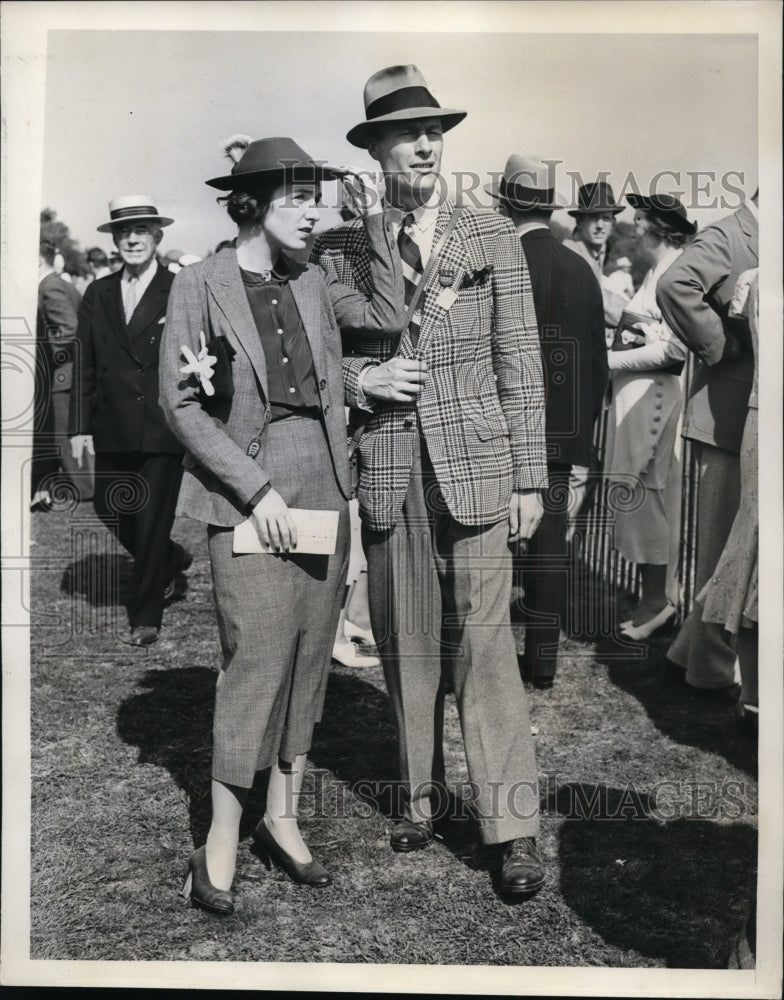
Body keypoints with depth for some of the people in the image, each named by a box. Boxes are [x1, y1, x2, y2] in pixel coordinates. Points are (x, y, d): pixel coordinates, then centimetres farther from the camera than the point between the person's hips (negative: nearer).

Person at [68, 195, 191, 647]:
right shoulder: (98, 294, 10)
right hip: (112, 431, 5)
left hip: (163, 429, -4)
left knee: (152, 523, 2)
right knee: (111, 512, 9)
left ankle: (146, 616, 17)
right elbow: (85, 366, 9)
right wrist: (80, 426, 2)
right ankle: (173, 560, 36)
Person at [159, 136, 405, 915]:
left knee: (309, 659, 8)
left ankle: (282, 819, 22)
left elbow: (390, 317, 7)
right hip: (250, 500, -5)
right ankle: (220, 844, 7)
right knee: (257, 660, -8)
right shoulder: (202, 283, -3)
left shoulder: (310, 285, 12)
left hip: (324, 493, 6)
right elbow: (179, 404, -7)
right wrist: (257, 489, -13)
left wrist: (375, 227, 6)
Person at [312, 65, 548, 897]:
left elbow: (520, 365, 5)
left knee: (483, 641, -4)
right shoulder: (339, 250, 6)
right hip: (386, 469, 1)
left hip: (474, 463, -1)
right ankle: (419, 796, 25)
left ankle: (513, 828, 5)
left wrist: (529, 478, 0)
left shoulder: (491, 238, 6)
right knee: (405, 645, 8)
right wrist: (361, 380, -9)